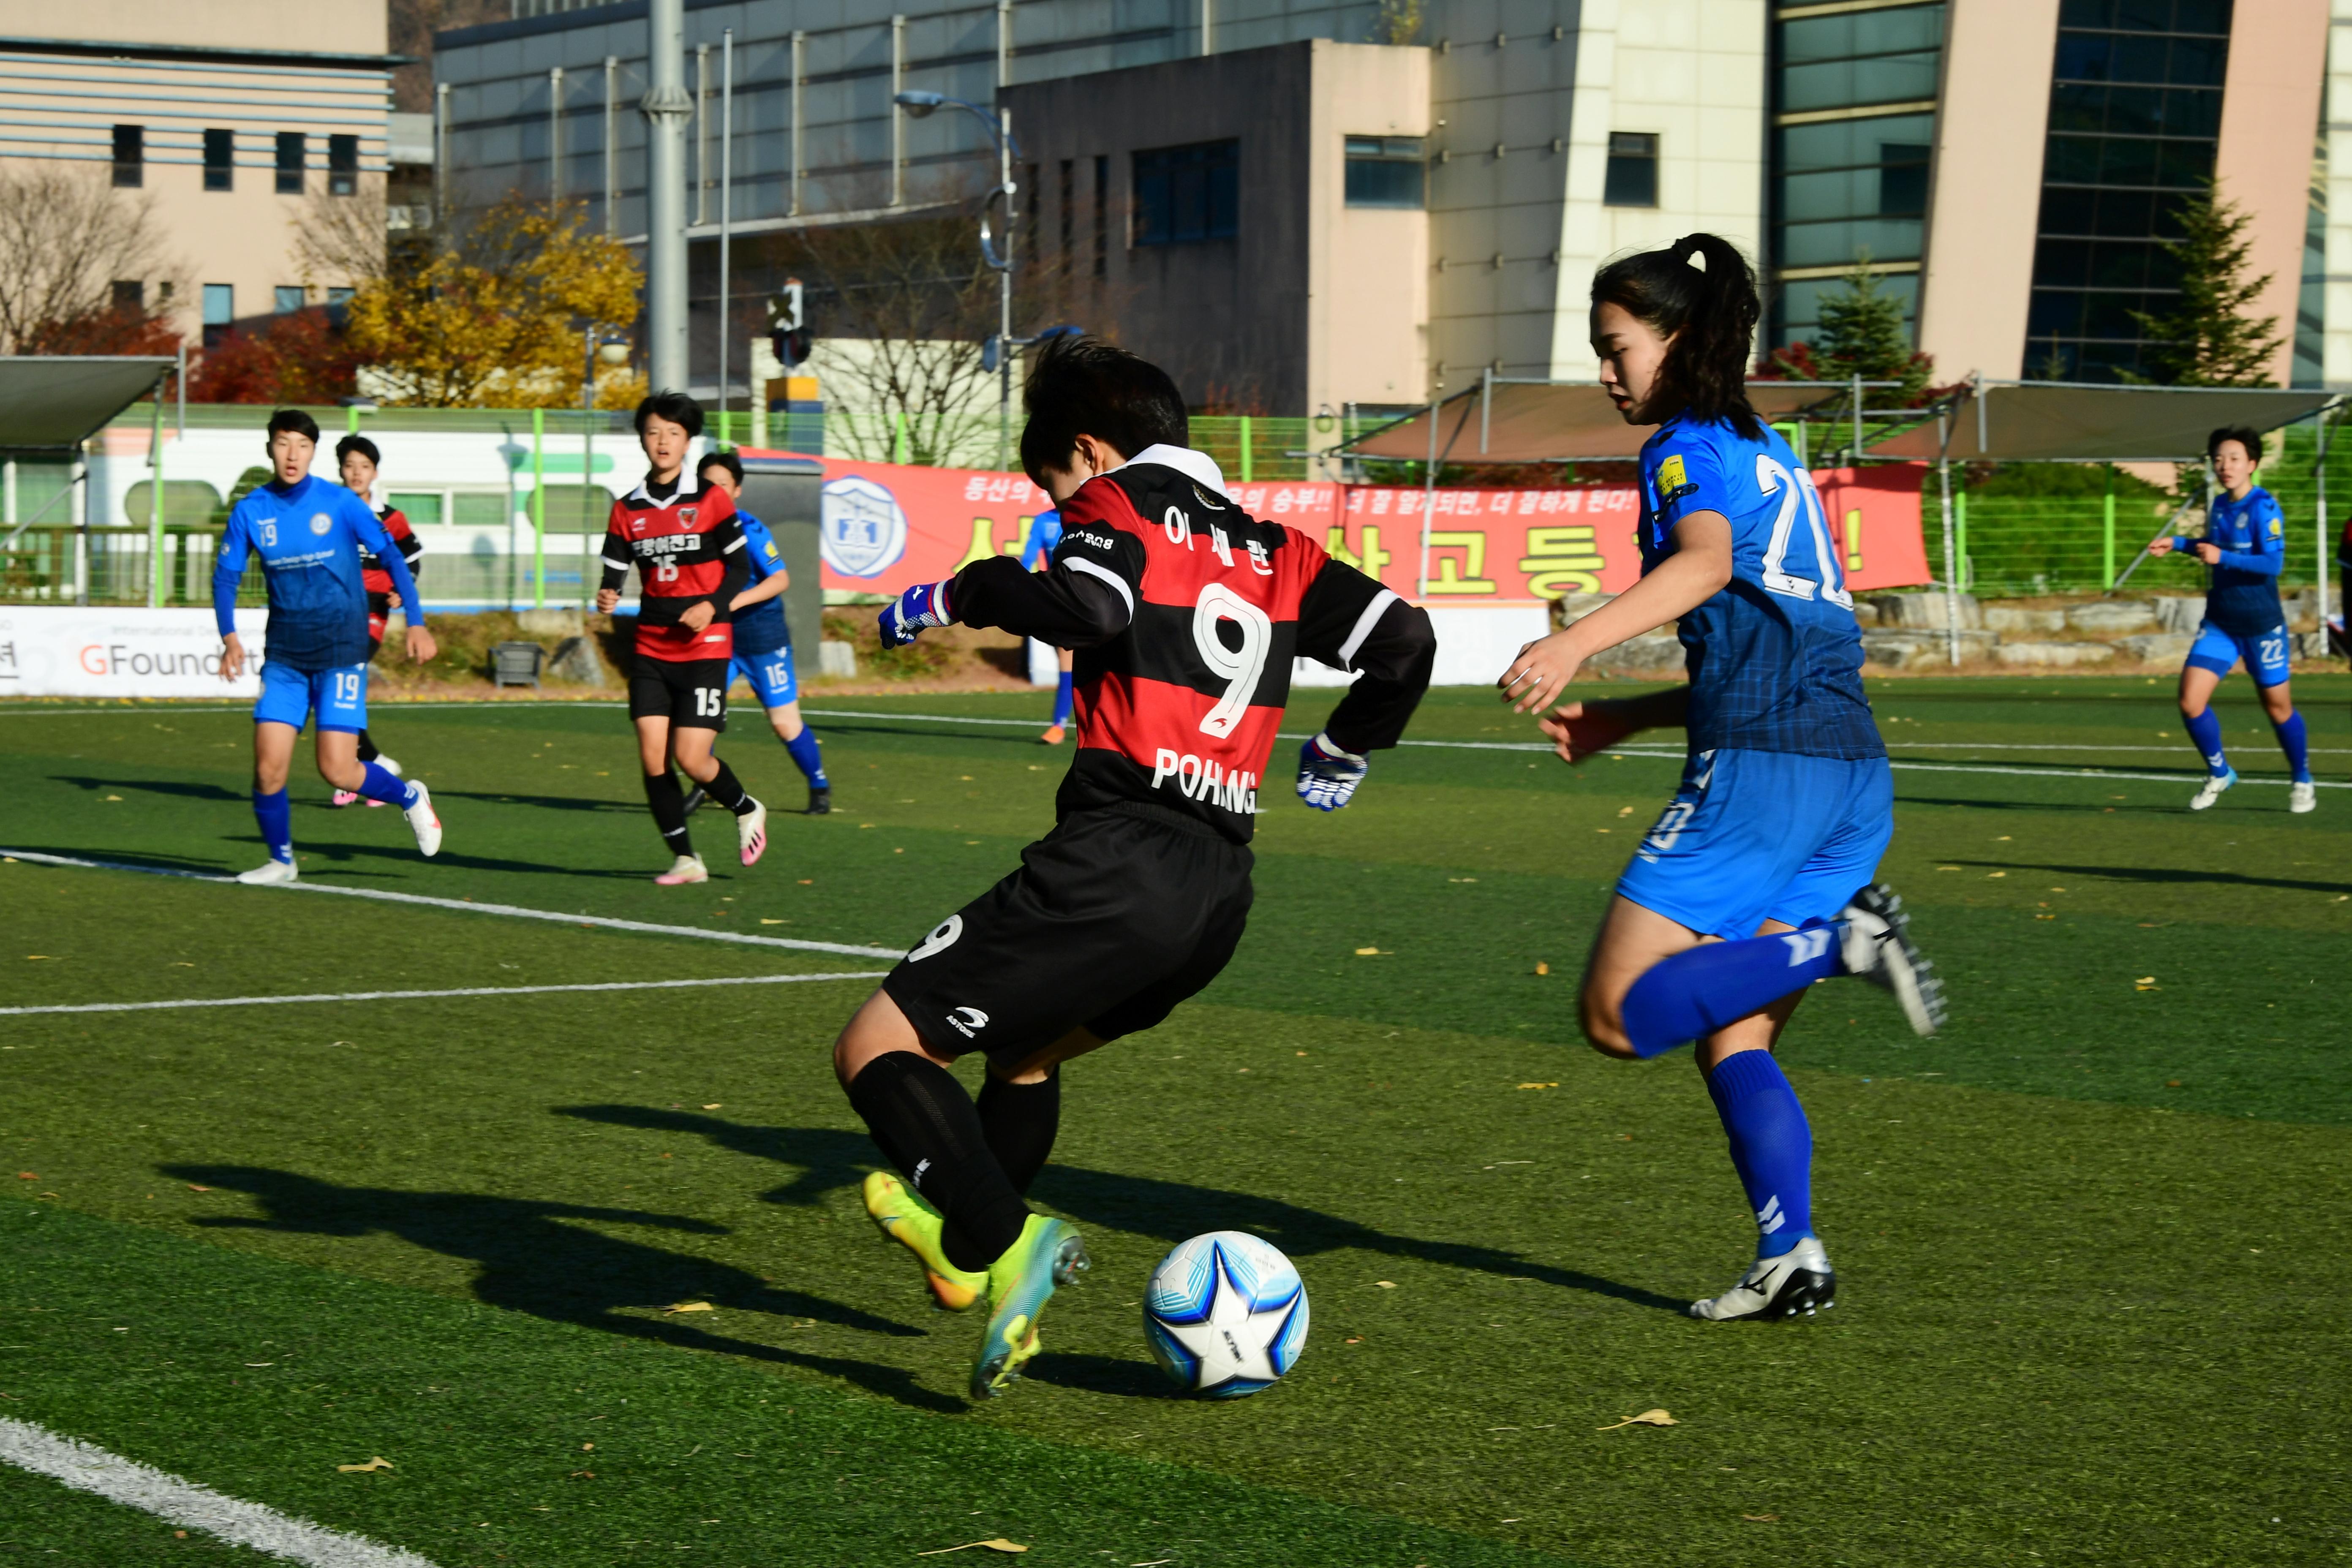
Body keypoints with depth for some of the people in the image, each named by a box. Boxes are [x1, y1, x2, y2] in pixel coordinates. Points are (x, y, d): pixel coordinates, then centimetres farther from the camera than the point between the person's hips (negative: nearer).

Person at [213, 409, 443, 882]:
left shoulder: (340, 504, -6)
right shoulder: (250, 511, 0)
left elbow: (391, 556, 1)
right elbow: (225, 575, 8)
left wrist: (416, 622, -5)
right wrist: (229, 636, -7)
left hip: (341, 650, -3)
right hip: (284, 655, 3)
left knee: (337, 770, -10)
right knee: (268, 767, -7)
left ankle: (410, 797, 20)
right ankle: (280, 860, 15)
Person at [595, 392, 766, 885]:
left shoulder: (710, 500, -2)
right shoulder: (628, 510, 6)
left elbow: (740, 568, 1)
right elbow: (614, 572, 6)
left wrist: (711, 606, -16)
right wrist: (608, 597, -18)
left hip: (705, 647, -4)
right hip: (651, 649, 4)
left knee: (691, 757, -10)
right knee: (652, 758, -6)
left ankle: (747, 811, 20)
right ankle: (685, 859, 6)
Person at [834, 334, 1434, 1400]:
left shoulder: (1118, 507, 1)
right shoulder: (1272, 548, 21)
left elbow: (1091, 609, -20)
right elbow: (1403, 644, 19)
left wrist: (964, 594, -6)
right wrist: (1341, 755, 35)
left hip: (1117, 862, -8)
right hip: (1221, 893, 8)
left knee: (877, 1048, -3)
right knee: (1022, 1043, 33)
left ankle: (1003, 1240, -22)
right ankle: (964, 1238, 41)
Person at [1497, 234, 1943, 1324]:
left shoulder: (1688, 448, -1)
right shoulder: (1768, 455, 26)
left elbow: (1705, 560, -24)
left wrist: (1573, 644, -37)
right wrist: (1623, 719, 29)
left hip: (1762, 767, -9)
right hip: (1854, 772, 9)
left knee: (1622, 1013, -5)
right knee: (1731, 1037, 11)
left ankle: (1840, 941, -16)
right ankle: (1792, 1258, 0)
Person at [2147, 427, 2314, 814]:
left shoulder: (2264, 508, -16)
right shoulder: (2219, 506, 6)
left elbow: (2274, 562, -26)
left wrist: (2223, 558, -34)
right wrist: (2178, 543, 14)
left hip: (2261, 626, -6)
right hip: (2219, 624, 6)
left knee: (2277, 706, 7)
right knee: (2190, 702, -7)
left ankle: (2302, 781, 31)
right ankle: (2219, 774, 15)